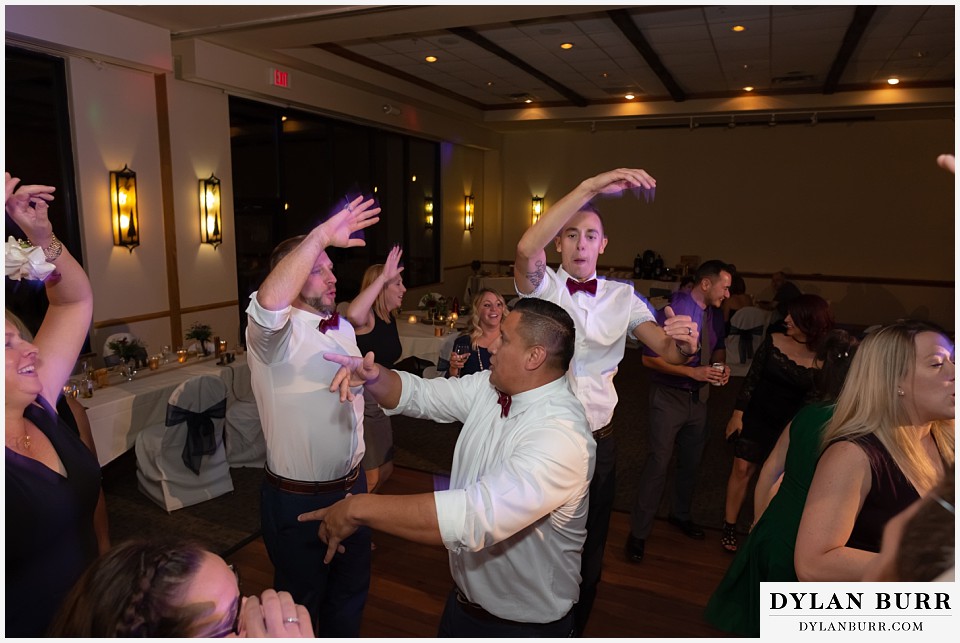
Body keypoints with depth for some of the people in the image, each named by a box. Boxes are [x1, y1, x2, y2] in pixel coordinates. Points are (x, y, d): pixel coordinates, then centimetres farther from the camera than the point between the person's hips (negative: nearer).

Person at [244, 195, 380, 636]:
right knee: (301, 605, 16)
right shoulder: (275, 334, -19)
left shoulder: (344, 329, 5)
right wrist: (321, 234, -42)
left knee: (351, 591, 25)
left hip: (352, 487, 7)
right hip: (297, 500, -7)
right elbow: (269, 302, -45)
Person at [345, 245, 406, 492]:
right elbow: (352, 315, -45)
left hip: (378, 404, 9)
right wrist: (383, 276, -41)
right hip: (358, 404, -9)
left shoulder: (390, 319, 7)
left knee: (385, 471, 20)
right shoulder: (367, 317, -19)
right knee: (369, 477, 1)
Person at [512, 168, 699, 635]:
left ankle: (573, 630, 45)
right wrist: (590, 187, -35)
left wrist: (684, 343, -33)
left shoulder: (622, 297, 3)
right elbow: (527, 249, -29)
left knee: (588, 553, 19)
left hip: (597, 440, 3)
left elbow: (668, 351, -9)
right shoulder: (541, 286, -6)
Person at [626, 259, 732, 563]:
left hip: (699, 396, 7)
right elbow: (649, 358, -19)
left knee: (691, 461, 19)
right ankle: (638, 532, 8)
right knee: (658, 462, -6)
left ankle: (680, 514, 43)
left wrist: (721, 365, -3)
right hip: (669, 397, -7)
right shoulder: (673, 312, -19)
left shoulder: (715, 316, 1)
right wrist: (693, 372, -24)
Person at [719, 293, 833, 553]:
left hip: (790, 426, 0)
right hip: (756, 417, 1)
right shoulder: (774, 341, -9)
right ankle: (729, 527, 15)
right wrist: (738, 413, -5)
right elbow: (752, 378, -4)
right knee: (742, 468, 2)